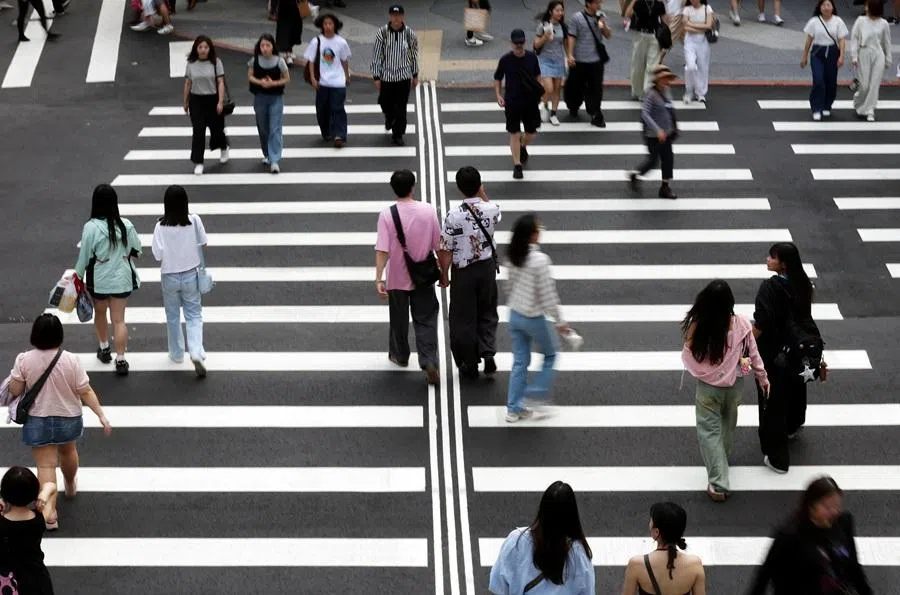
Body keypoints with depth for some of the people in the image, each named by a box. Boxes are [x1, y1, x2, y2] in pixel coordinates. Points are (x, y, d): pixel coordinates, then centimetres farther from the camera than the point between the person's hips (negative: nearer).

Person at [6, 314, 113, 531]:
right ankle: (71, 486, 54)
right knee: (68, 451, 29)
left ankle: (49, 510, -9)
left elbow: (15, 391, -8)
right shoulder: (71, 360, -19)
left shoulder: (24, 360, -17)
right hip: (68, 419, 1)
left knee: (45, 465, 2)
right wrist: (101, 415, -7)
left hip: (37, 421, -1)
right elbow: (86, 393, -15)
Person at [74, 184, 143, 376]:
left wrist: (78, 276, 3)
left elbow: (84, 255, -12)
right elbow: (136, 249, 3)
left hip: (99, 280, -1)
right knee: (119, 319, 6)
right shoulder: (125, 225, -10)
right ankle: (120, 360, 1)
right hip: (122, 279, 1)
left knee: (100, 313, 24)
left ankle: (104, 348, 39)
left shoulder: (91, 227, -18)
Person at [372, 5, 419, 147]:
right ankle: (389, 117, 47)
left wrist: (415, 75, 9)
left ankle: (398, 135, 15)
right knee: (386, 104, 12)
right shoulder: (382, 33, -10)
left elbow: (414, 55, 5)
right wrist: (376, 77, -5)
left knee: (401, 108, 1)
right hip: (386, 76, 0)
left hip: (404, 76, 0)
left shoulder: (409, 34, -7)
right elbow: (376, 55, -5)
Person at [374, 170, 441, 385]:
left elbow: (382, 250, -21)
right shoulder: (428, 211, -10)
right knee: (425, 321, 7)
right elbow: (438, 245, -3)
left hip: (397, 278, -1)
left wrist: (378, 279, -19)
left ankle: (400, 355, 38)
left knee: (399, 319, 19)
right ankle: (430, 363, -7)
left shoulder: (387, 215, -16)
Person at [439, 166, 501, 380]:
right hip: (487, 266, 3)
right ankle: (488, 352, 3)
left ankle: (469, 366, 19)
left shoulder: (454, 216, -22)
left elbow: (446, 251, -14)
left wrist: (444, 274, 0)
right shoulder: (491, 209, -13)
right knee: (487, 313, 20)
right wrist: (483, 194, 10)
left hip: (463, 272, -3)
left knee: (464, 319, 11)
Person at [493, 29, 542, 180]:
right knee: (514, 134, 1)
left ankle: (523, 147, 45)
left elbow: (537, 76, 11)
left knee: (531, 132, 11)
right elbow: (497, 79, 2)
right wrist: (498, 95, -11)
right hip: (512, 102, -2)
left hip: (530, 101, 2)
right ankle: (517, 165, 9)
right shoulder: (505, 59, -9)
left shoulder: (532, 57, -4)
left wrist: (539, 91, -1)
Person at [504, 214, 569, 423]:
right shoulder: (540, 260, -25)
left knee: (520, 362, 15)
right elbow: (548, 294, -20)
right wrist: (559, 321, -10)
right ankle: (536, 393, 20)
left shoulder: (513, 256, -4)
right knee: (550, 355, 20)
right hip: (534, 318, -6)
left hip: (515, 315, 6)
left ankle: (514, 408, 19)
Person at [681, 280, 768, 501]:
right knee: (728, 422, 29)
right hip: (734, 384, 2)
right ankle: (723, 457, 54)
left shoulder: (696, 327, -24)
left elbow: (688, 359, -10)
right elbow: (753, 355, -7)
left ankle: (718, 483, 4)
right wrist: (763, 378, 8)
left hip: (708, 387, -2)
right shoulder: (741, 325, -21)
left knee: (709, 430, 10)